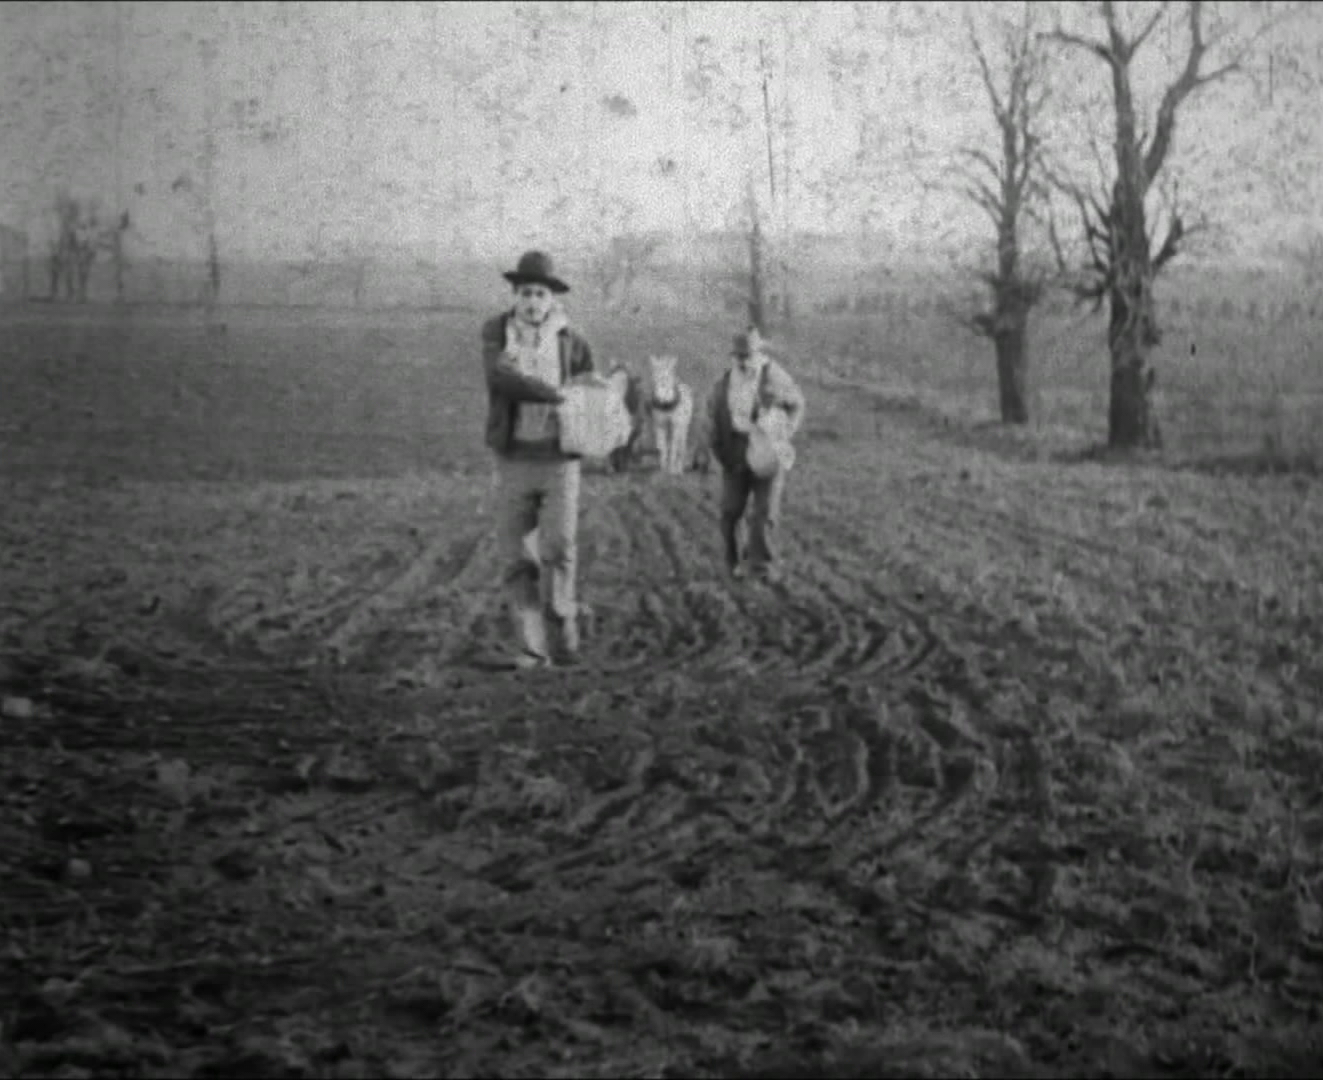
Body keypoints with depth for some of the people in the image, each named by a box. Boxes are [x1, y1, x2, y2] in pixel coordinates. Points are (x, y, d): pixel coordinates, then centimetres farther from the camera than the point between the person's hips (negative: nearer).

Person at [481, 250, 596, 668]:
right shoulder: (496, 333, 1)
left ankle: (561, 621, 6)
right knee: (517, 560, 0)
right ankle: (531, 648, 7)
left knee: (559, 547, -15)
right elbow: (500, 378, -18)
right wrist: (555, 395, -25)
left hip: (560, 458, -1)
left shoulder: (572, 344, 2)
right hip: (513, 458, 1)